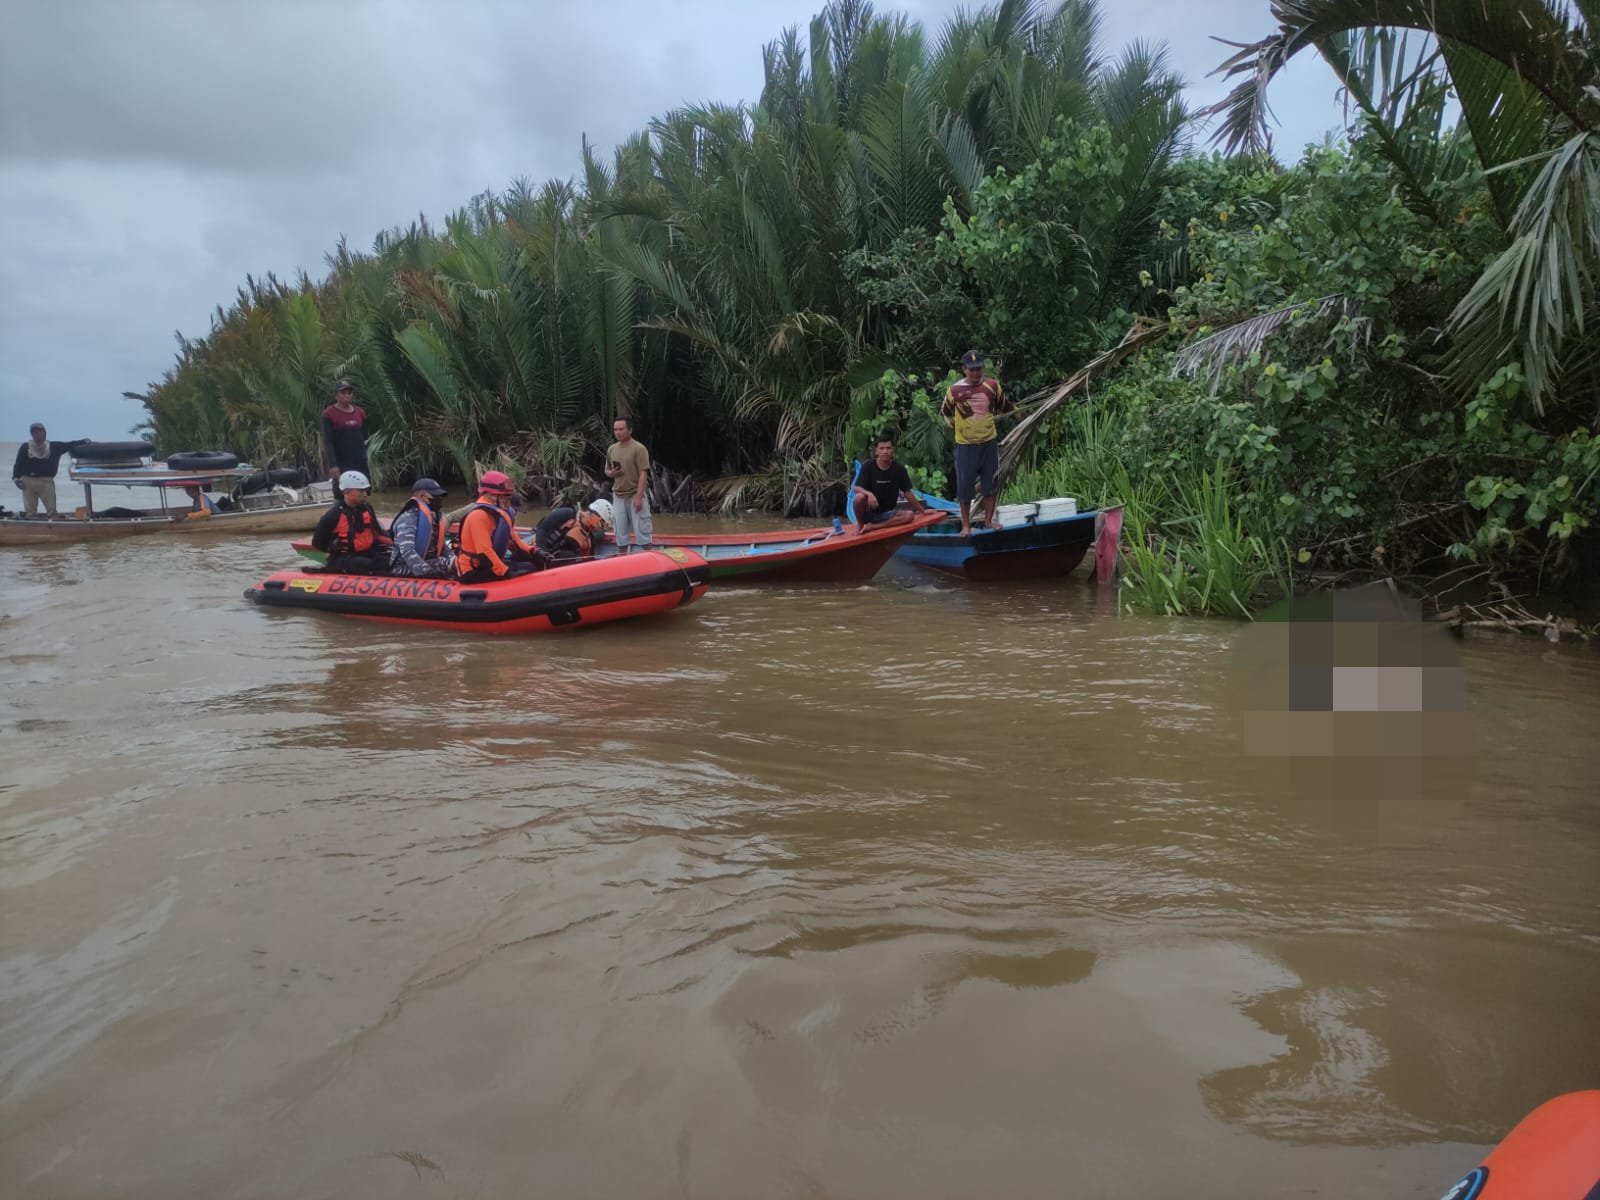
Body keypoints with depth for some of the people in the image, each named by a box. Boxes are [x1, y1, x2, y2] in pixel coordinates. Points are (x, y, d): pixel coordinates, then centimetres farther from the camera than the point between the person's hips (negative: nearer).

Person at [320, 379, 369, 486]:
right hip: (341, 465, -5)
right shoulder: (329, 414, -4)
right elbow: (327, 442, -10)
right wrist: (332, 465, -19)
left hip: (360, 463, 5)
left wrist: (369, 462, 14)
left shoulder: (360, 413, 11)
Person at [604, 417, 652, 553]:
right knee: (621, 533, 10)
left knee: (641, 530, -4)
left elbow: (643, 474, -14)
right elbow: (607, 471, 20)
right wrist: (611, 473, -5)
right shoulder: (612, 449, 9)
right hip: (618, 496, 6)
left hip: (636, 495, -6)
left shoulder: (639, 448, -10)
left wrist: (638, 497, -20)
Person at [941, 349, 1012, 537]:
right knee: (965, 487, 1)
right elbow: (946, 413, 7)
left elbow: (1004, 408, 13)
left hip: (989, 442, 3)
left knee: (991, 484, 9)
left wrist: (987, 421, 11)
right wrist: (961, 426, 8)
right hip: (965, 445, -2)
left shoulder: (992, 385, -3)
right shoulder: (955, 390, -10)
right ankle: (966, 525, 12)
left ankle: (988, 520, 23)